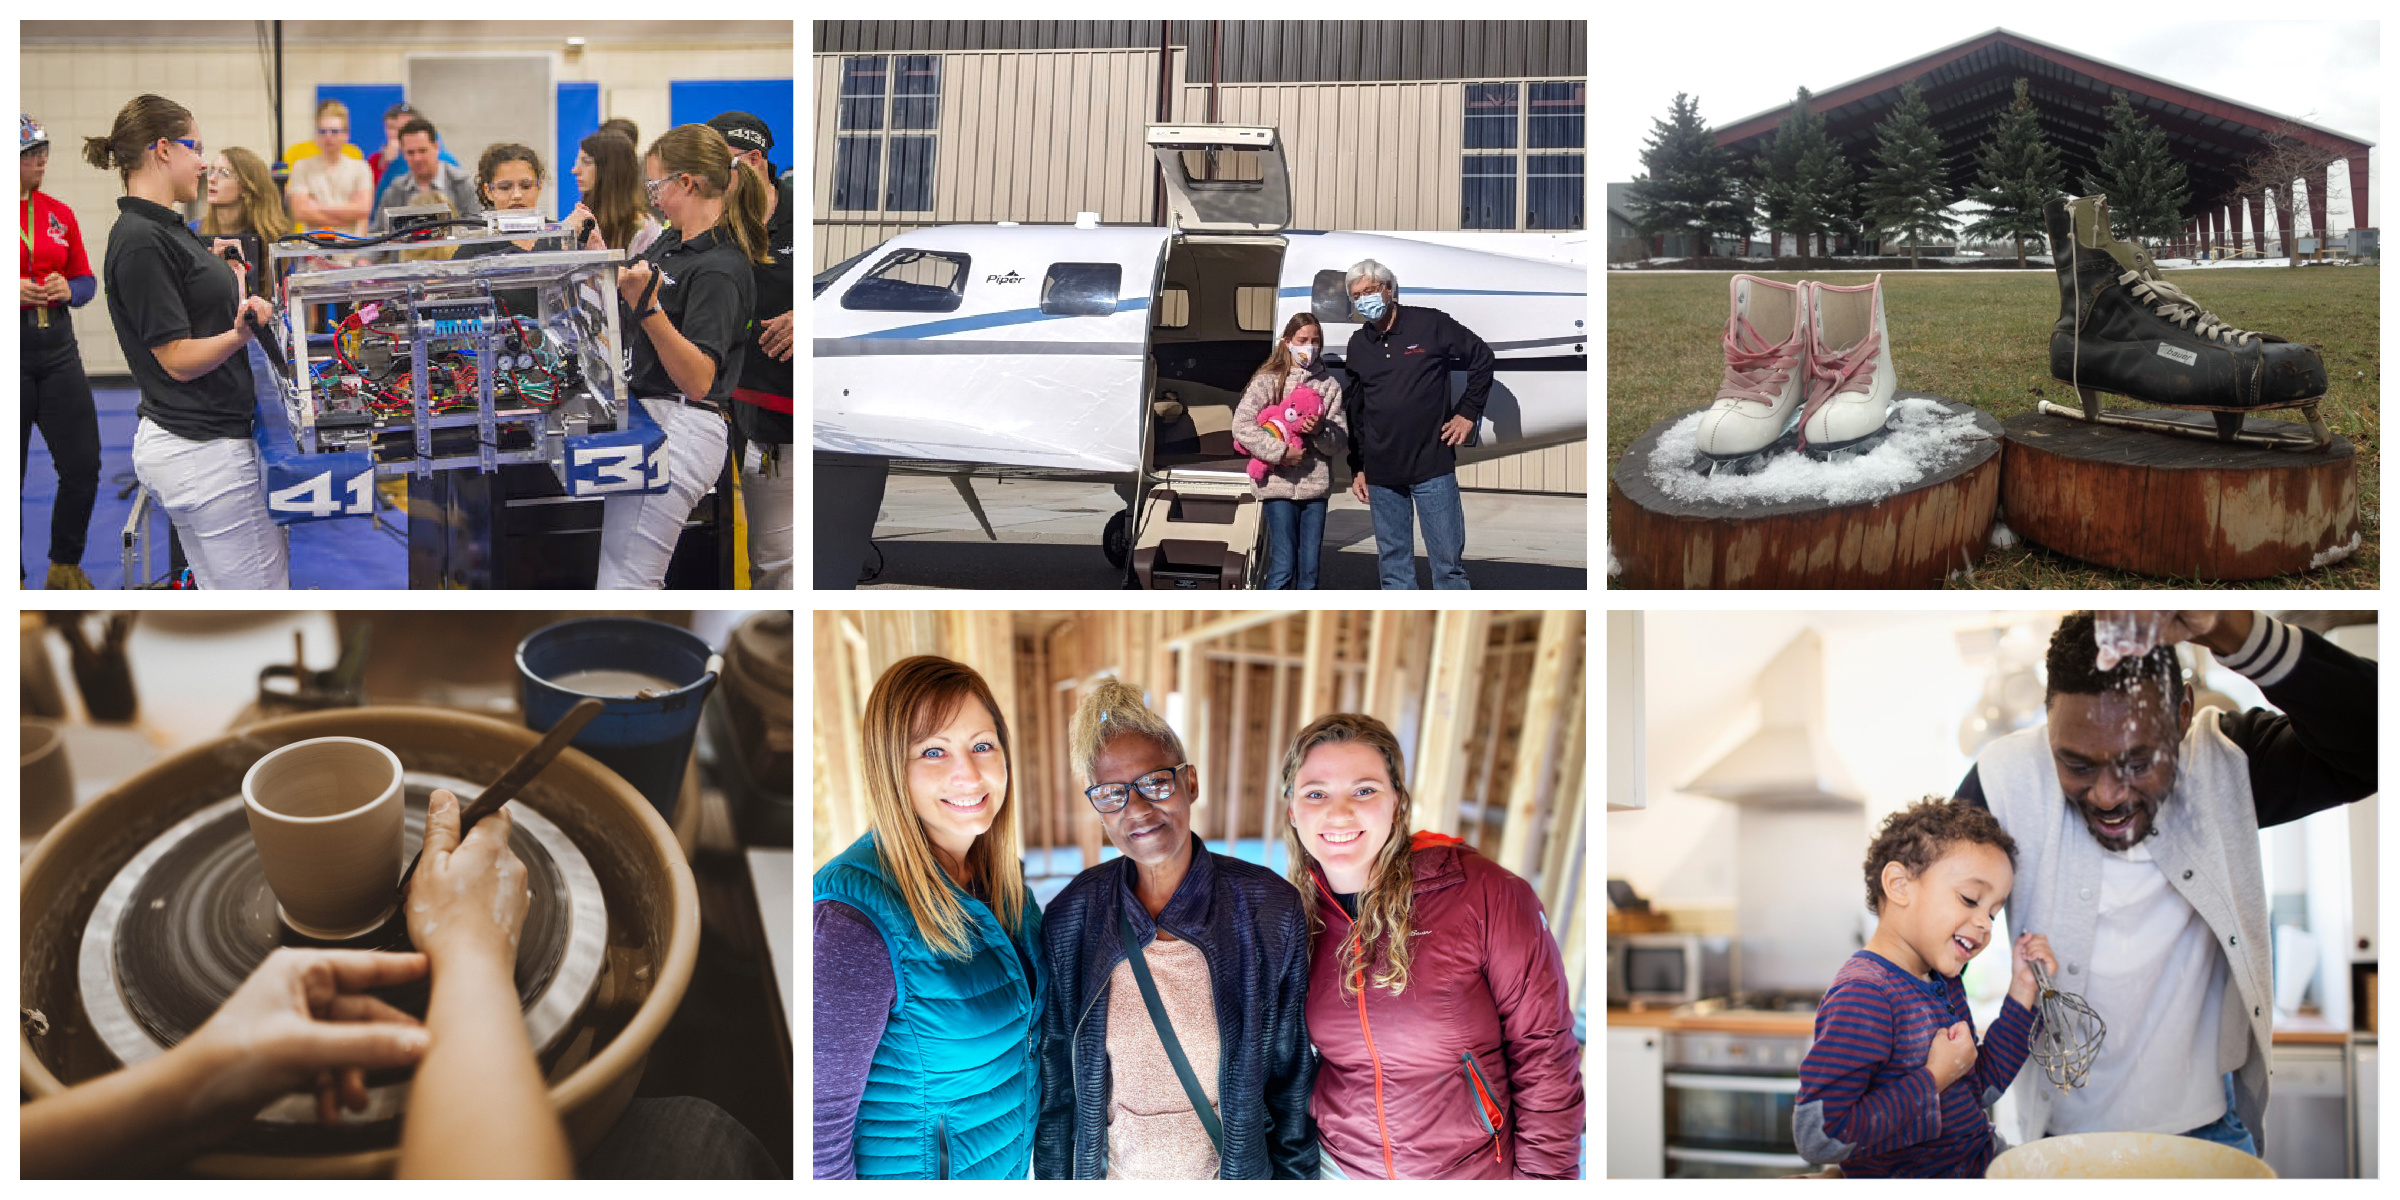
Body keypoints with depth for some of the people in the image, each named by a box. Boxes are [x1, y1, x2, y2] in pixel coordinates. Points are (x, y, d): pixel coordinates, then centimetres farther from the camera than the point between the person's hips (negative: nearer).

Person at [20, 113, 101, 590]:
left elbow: (86, 280, 15)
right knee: (8, 476, 4)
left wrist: (68, 289, -6)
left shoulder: (59, 214, 9)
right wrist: (11, 291, -20)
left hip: (58, 351, 5)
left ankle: (64, 568, 21)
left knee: (84, 465, 2)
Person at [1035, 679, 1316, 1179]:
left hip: (1232, 1174, -1)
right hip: (1112, 1174, 1)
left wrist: (1296, 1177, -3)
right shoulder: (1071, 919, -10)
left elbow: (1291, 1072, -5)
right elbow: (1056, 1080, -1)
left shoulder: (1268, 909, -13)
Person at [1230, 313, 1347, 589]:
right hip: (1279, 484, -3)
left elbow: (1342, 440, 7)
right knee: (1283, 566, -6)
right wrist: (1280, 452, -16)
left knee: (1309, 569, 7)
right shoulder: (1268, 381, 0)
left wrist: (1320, 431, -14)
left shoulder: (1329, 385, 9)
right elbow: (1241, 426, -10)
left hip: (1316, 484, 3)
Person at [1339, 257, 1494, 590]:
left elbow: (1481, 357, 5)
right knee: (1392, 562, 8)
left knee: (1447, 559, -2)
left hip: (1432, 466, -4)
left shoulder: (1430, 324, -3)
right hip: (1381, 472, 4)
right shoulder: (1359, 344, 11)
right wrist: (1357, 468, 14)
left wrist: (1468, 412, 1)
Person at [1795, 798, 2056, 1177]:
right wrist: (1934, 1080, -20)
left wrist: (2022, 991, 12)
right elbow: (1817, 1137, -27)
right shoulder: (1862, 996, -20)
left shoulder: (1942, 983, 10)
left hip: (1976, 1172, 10)